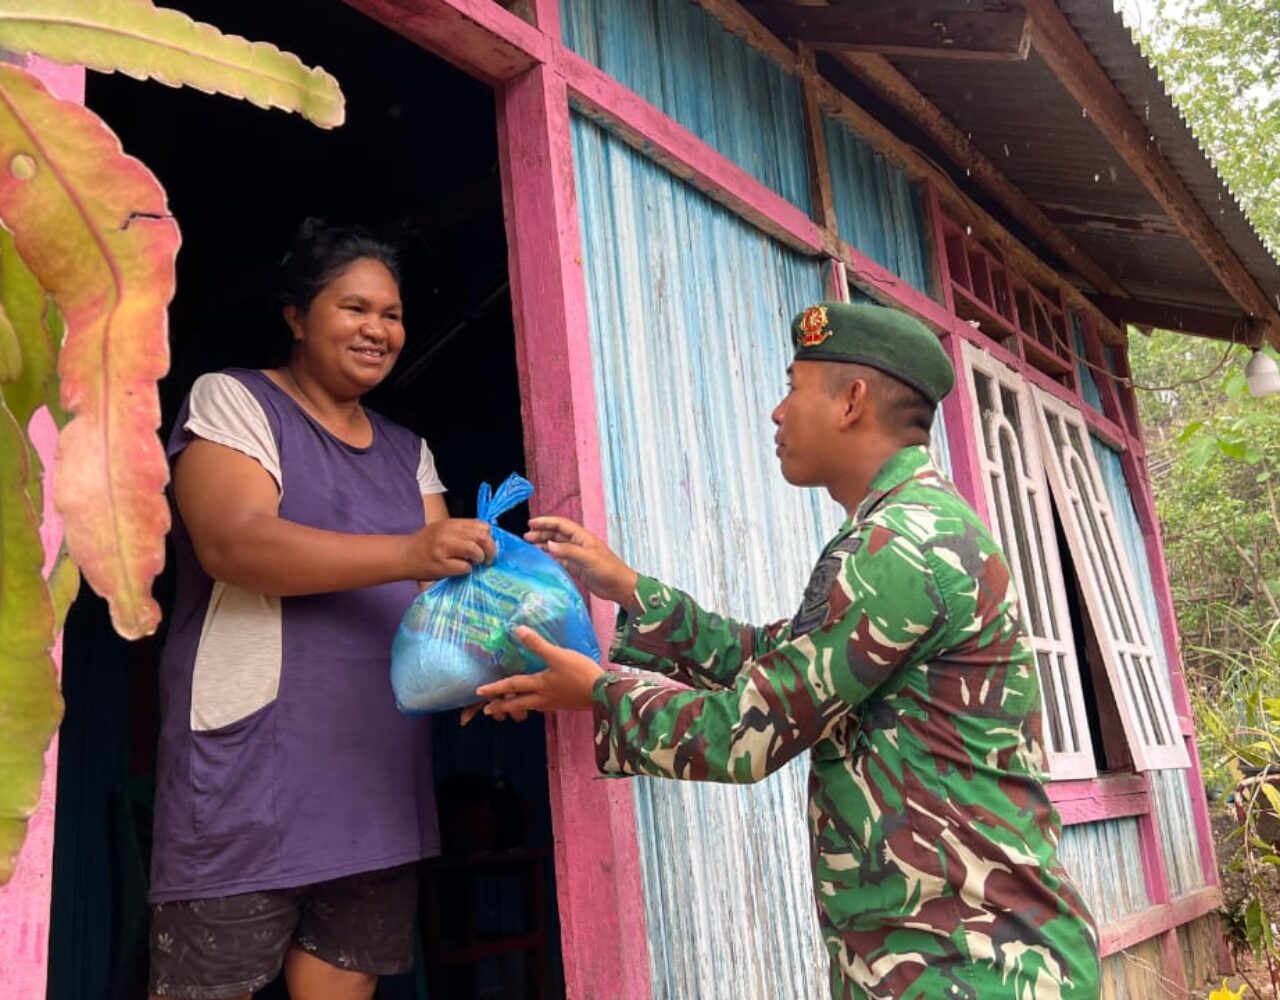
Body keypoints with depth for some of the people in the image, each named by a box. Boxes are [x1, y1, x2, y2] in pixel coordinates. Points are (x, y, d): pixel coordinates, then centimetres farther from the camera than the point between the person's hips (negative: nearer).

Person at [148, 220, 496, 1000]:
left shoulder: (408, 452, 18)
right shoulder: (233, 400, 1)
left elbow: (440, 581, 9)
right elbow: (232, 541, -16)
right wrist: (407, 554, -26)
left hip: (379, 777, 6)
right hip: (249, 770, -5)